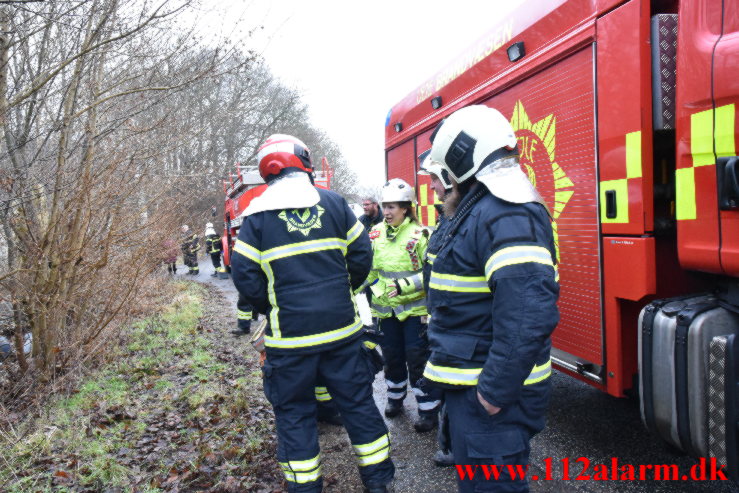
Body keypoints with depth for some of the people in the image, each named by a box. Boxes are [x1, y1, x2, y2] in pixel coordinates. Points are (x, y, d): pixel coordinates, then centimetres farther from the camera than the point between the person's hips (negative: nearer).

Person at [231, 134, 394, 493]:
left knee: (294, 413, 14)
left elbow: (245, 276, -7)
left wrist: (271, 309, 8)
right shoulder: (334, 203, 0)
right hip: (341, 328, 2)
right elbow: (362, 255, 2)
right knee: (357, 402, 16)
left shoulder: (257, 215, -4)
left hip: (290, 336, -2)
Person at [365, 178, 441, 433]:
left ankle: (428, 410, 10)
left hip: (414, 307, -5)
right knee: (392, 355, 17)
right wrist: (375, 290, 9)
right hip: (386, 307, 5)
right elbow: (369, 269, 13)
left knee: (418, 358, -1)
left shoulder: (419, 234, -12)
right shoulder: (376, 233, 3)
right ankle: (395, 398, 37)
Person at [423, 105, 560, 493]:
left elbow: (529, 312, -33)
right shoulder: (481, 208, 12)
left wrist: (496, 389, -27)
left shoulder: (507, 214, -23)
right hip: (471, 382, 10)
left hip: (490, 392, -10)